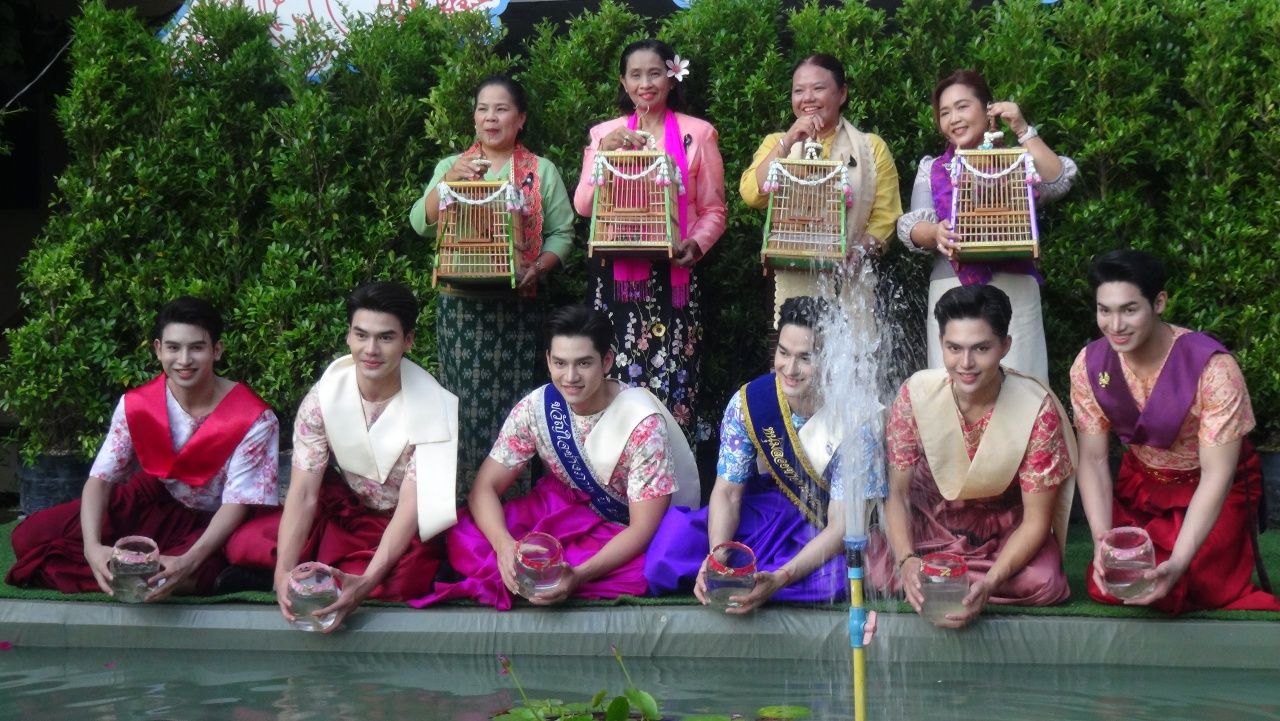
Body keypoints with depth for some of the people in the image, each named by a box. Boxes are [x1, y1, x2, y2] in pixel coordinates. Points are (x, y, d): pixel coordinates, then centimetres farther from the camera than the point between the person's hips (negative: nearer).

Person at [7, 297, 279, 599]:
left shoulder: (252, 418, -24)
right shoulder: (135, 405, -14)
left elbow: (237, 501, -24)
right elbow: (100, 477, -17)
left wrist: (189, 562, -41)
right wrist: (92, 546, -37)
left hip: (213, 524, -4)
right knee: (30, 536, -12)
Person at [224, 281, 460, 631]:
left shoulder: (431, 408, -23)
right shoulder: (323, 398, -15)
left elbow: (410, 505, -26)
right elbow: (303, 492, -18)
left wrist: (365, 583, -40)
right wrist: (284, 572, -35)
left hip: (405, 526, -2)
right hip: (345, 508, 2)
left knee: (398, 583, -33)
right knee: (242, 544, -13)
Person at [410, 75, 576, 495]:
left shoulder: (542, 171, 8)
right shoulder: (450, 166, 12)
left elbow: (561, 234, 2)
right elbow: (421, 224, -1)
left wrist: (538, 269, -16)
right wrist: (450, 179, -15)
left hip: (518, 305, -1)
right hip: (460, 303, 1)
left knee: (511, 401, -2)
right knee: (464, 401, -1)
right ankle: (460, 494, 8)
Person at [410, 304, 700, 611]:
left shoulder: (644, 424, -24)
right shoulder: (535, 408, -13)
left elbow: (643, 528, -23)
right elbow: (485, 486, -10)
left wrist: (578, 575, -39)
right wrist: (504, 544, -32)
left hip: (625, 535, -2)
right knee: (464, 539, -20)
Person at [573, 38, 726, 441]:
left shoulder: (697, 133, 6)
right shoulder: (604, 133, 11)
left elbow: (714, 209, 4)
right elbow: (583, 206, 2)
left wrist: (696, 244, -15)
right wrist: (604, 153, -11)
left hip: (672, 276, -1)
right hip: (616, 276, 1)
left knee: (672, 383, -7)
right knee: (618, 382, -3)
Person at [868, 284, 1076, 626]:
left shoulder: (1037, 408, -23)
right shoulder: (916, 393, -19)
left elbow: (1035, 520, -19)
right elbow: (895, 491, -13)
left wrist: (989, 584, -36)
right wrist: (907, 560, -34)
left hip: (1005, 530, 0)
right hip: (929, 524, 0)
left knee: (1044, 583, -30)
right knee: (881, 570, -29)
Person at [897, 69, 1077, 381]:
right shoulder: (932, 169, 15)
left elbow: (1059, 182, -8)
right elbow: (910, 227, 2)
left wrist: (1022, 130, -7)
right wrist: (936, 233, -20)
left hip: (1013, 289, -1)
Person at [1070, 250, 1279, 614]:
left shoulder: (1213, 368, -30)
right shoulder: (1089, 366, -16)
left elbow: (1216, 477, -28)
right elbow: (1094, 460, -10)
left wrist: (1177, 564, -38)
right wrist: (1102, 540, -27)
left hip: (1213, 492, -3)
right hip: (1141, 484, 3)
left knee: (1199, 587, -20)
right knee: (1108, 587, -11)